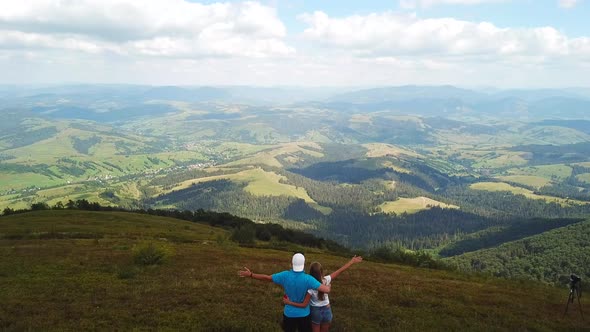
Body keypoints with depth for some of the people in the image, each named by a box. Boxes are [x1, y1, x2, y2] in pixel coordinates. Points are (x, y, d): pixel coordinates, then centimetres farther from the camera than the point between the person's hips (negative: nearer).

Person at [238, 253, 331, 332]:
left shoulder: (285, 275, -19)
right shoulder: (308, 279, -25)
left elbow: (267, 278, -8)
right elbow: (326, 290, -29)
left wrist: (250, 275, 3)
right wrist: (328, 286, -3)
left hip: (289, 313, 2)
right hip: (303, 314, -2)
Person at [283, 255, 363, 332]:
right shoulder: (326, 280, -20)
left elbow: (304, 304, -23)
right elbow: (340, 270, -13)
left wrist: (289, 302, -19)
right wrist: (352, 261, -5)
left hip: (315, 311, -3)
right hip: (327, 310, 3)